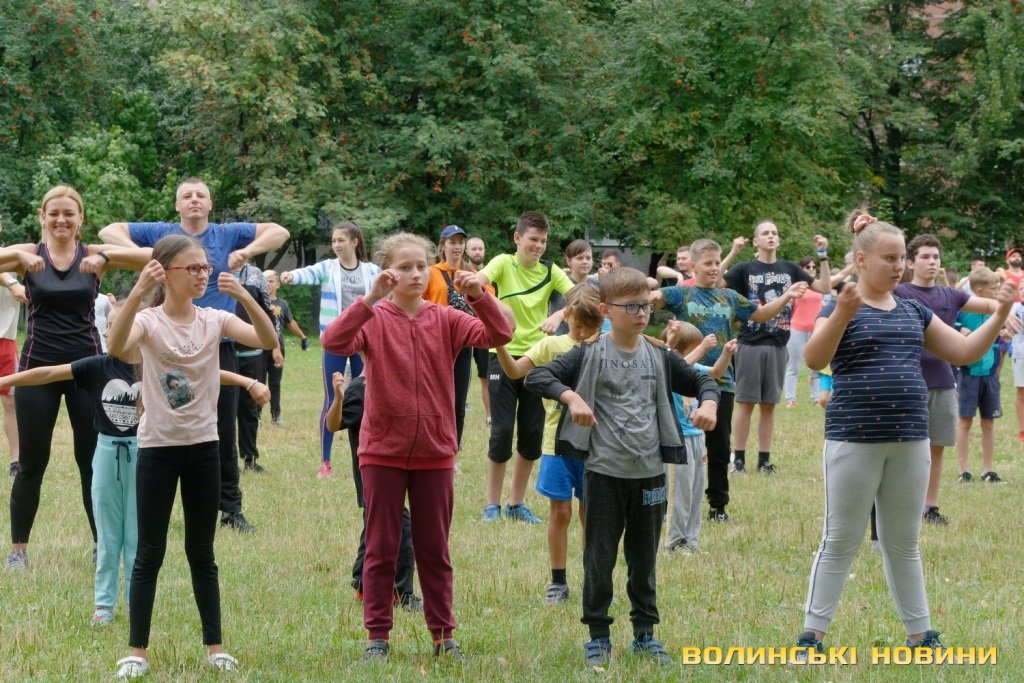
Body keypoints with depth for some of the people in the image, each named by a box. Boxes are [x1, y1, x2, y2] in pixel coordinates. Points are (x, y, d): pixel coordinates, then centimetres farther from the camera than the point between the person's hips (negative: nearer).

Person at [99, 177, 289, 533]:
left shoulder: (228, 234, 4)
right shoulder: (160, 233, 3)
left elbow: (279, 232, 0)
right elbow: (109, 231, 0)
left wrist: (247, 251, -18)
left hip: (219, 346, 1)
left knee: (223, 431, 6)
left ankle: (231, 509, 14)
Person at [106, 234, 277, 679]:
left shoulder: (214, 319, 0)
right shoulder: (148, 320, -9)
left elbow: (268, 341, -14)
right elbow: (116, 348, -32)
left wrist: (244, 297, -28)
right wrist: (137, 292, -41)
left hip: (203, 446, 3)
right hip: (158, 447, -3)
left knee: (201, 552, 10)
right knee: (150, 553, 1)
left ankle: (214, 646, 18)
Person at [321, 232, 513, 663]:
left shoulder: (446, 320, 1)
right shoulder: (373, 320, -5)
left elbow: (500, 335, -11)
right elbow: (333, 341, -24)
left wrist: (479, 298, -27)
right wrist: (371, 298, -32)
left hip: (435, 452, 2)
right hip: (383, 451, -2)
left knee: (434, 550, 11)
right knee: (381, 549, 5)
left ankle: (443, 635, 18)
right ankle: (377, 636, 12)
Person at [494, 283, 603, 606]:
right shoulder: (553, 345, -2)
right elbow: (514, 371, -14)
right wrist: (500, 346, -30)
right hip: (558, 442, -1)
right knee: (560, 511, 4)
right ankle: (558, 582, 14)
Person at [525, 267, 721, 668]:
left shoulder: (659, 356, 4)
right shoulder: (591, 355, -6)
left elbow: (701, 381, 15)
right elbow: (537, 377, -11)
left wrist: (708, 402, -7)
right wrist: (570, 396, -27)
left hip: (650, 472, 3)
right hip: (605, 472, -3)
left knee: (644, 558, 13)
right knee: (600, 557, 3)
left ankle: (644, 633, 24)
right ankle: (598, 635, 14)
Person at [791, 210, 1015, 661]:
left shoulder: (914, 313, 11)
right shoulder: (842, 308, -6)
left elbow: (965, 352, 15)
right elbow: (814, 360, -21)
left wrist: (1000, 315, 1)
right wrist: (842, 315, -35)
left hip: (910, 441, 5)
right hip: (854, 440, -5)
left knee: (904, 542, 14)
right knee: (841, 541, -1)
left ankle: (920, 635, 21)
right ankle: (812, 635, 6)